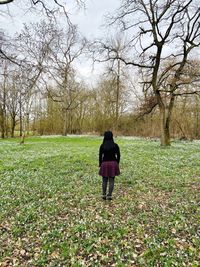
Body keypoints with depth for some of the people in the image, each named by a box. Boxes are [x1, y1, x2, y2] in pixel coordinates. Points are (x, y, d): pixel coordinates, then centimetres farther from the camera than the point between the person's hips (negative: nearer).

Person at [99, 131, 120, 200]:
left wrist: (100, 165, 9)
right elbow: (118, 155, 1)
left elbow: (100, 156, -2)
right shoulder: (115, 145, -2)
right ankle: (109, 195, 9)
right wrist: (117, 163, 13)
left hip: (105, 163, 0)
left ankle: (104, 195, 19)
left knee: (104, 180, 13)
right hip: (113, 163, 0)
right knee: (111, 181, 7)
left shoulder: (102, 146, -4)